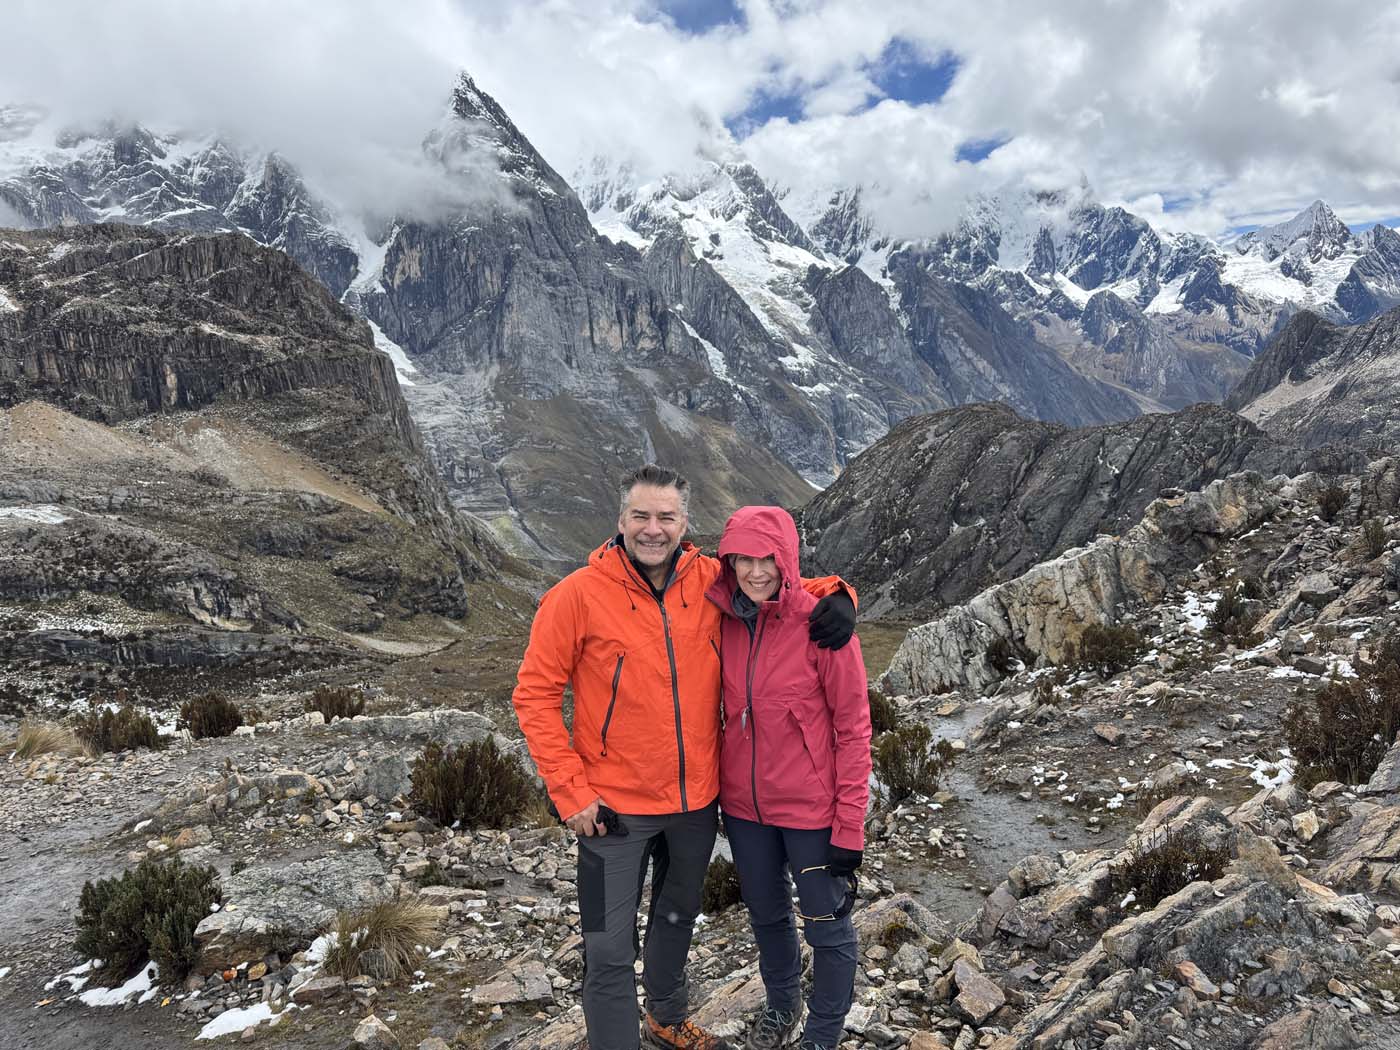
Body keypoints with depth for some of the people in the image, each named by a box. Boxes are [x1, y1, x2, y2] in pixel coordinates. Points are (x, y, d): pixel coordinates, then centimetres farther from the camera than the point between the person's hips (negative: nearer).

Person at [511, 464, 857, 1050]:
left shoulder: (711, 582, -7)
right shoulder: (579, 594, -16)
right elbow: (535, 694, -11)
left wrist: (835, 596, -13)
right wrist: (571, 791, -15)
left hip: (697, 799, 4)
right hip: (615, 806, -4)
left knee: (678, 919, 26)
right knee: (610, 951, 3)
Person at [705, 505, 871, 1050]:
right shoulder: (724, 621, -4)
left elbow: (853, 728, -13)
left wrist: (850, 825, -13)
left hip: (810, 807, -4)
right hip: (743, 802, 5)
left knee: (827, 925, 11)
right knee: (766, 914, 23)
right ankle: (780, 1005, 49)